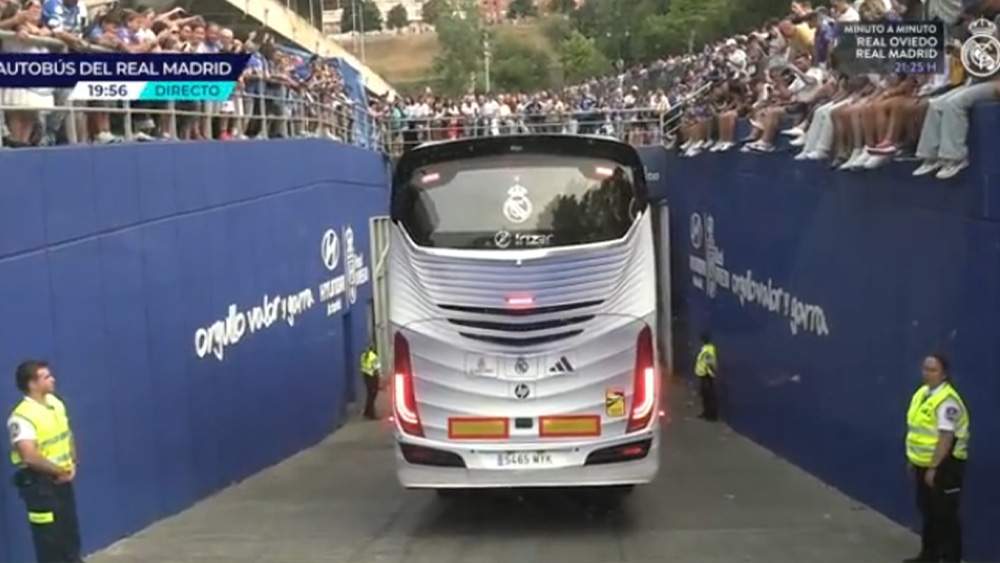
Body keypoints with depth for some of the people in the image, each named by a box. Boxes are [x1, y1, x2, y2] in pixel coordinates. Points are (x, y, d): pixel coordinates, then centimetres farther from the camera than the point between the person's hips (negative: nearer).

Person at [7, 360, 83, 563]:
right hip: (40, 484, -8)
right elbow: (30, 457, -31)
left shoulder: (55, 403, 4)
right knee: (49, 537, 2)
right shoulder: (22, 417, -23)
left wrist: (72, 465, 2)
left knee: (70, 530, 20)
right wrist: (60, 471, -18)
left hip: (63, 480, 8)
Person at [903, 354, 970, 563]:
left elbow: (946, 437, -26)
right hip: (923, 464, 9)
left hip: (943, 466, -9)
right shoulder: (922, 393, 7)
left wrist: (933, 468, -25)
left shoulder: (947, 400, -22)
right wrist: (913, 460, 17)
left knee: (945, 515, -1)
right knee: (928, 512, 18)